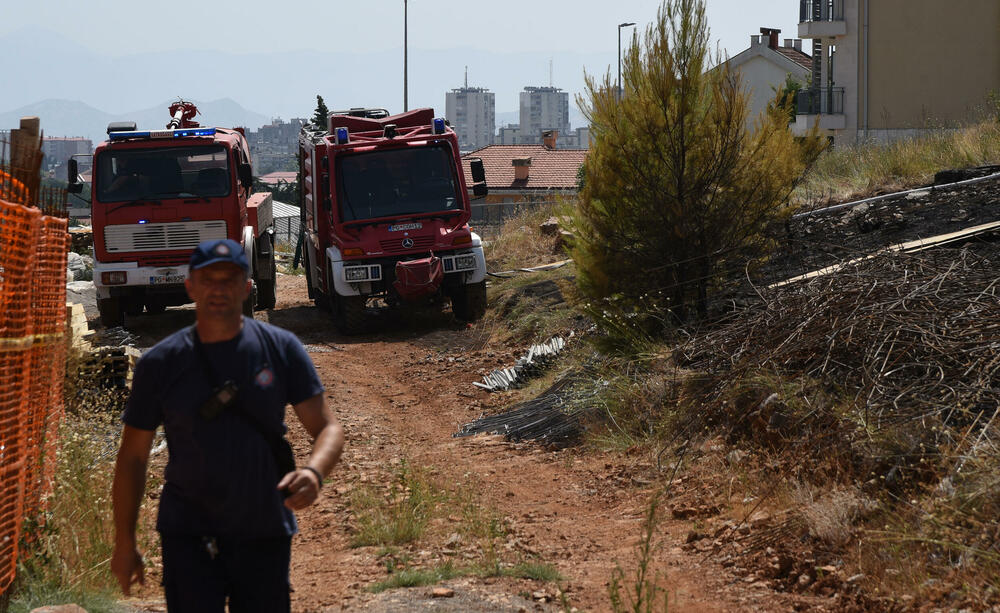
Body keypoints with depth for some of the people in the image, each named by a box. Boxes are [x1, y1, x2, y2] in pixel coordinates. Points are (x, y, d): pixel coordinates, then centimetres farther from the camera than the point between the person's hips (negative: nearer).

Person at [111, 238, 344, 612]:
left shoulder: (281, 349, 0)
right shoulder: (160, 363, -1)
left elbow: (328, 428, -1)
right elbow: (133, 455, 5)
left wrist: (313, 472, -24)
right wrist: (124, 542, 5)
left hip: (265, 535, 1)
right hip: (189, 538, -1)